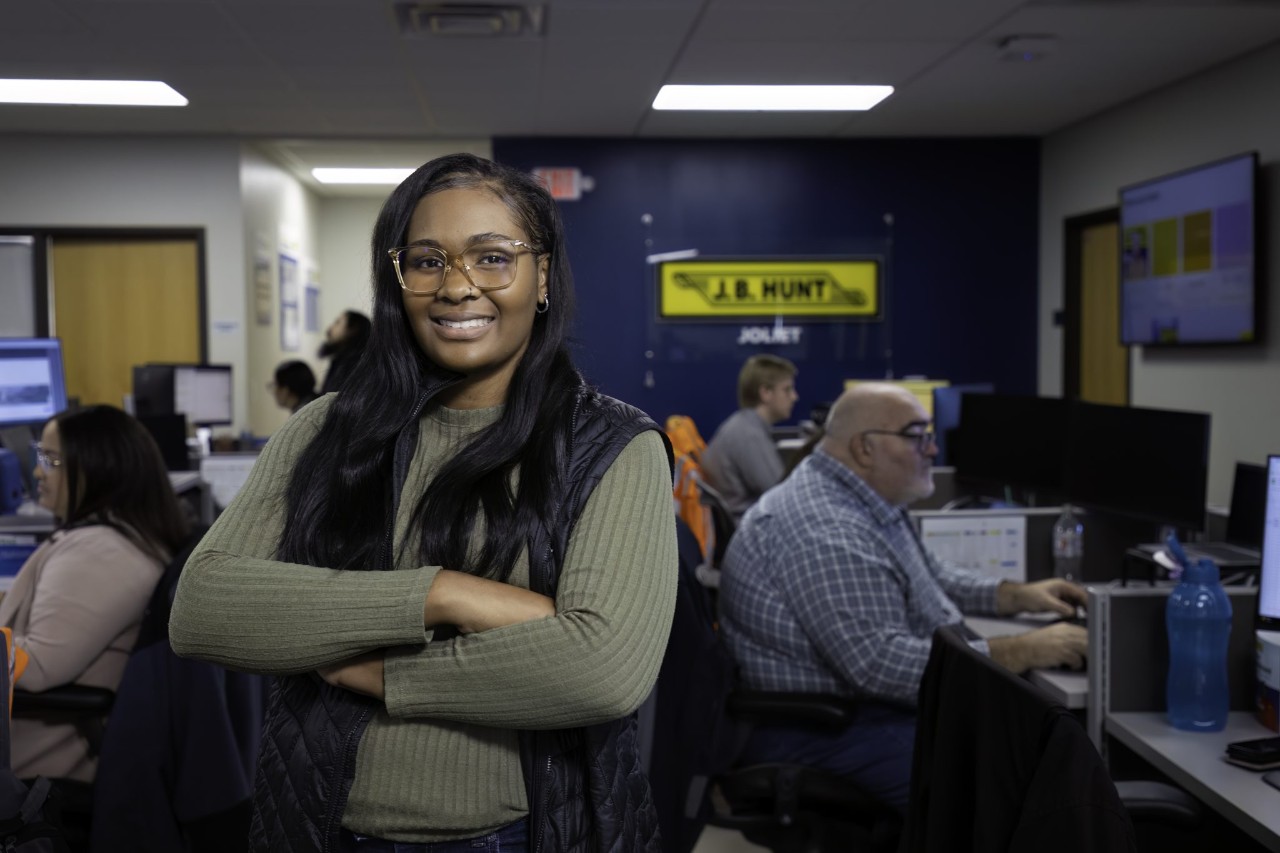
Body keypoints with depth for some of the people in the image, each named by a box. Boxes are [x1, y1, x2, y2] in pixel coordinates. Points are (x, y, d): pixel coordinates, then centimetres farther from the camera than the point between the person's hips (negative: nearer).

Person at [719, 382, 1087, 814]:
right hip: (822, 734, -11)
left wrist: (1016, 595, 12)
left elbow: (929, 578, 27)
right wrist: (1020, 652, -26)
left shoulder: (865, 502, 10)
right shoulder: (826, 534, -25)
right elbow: (881, 664, -31)